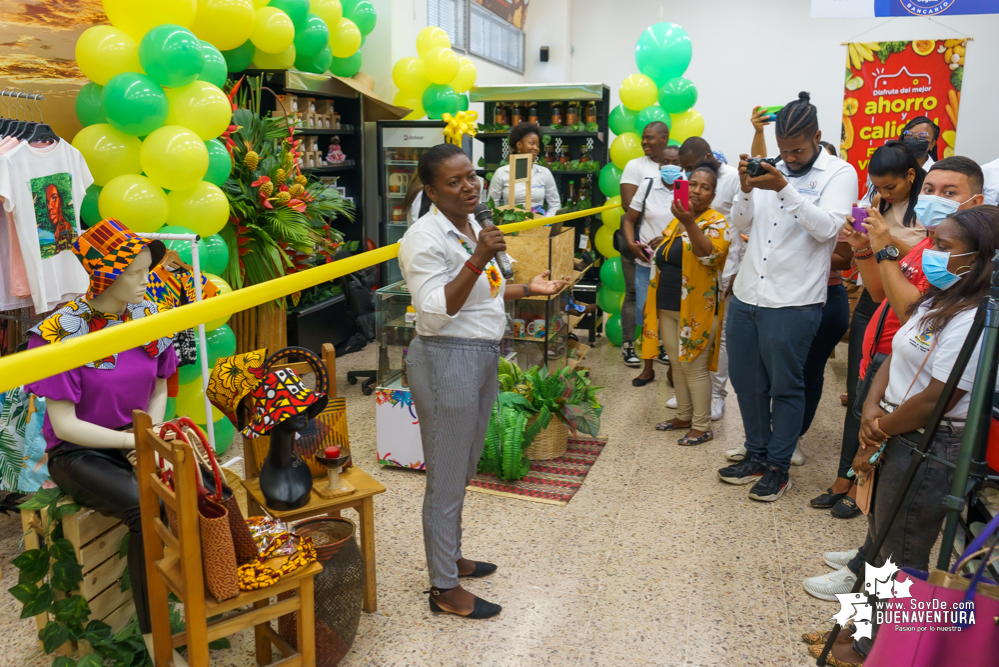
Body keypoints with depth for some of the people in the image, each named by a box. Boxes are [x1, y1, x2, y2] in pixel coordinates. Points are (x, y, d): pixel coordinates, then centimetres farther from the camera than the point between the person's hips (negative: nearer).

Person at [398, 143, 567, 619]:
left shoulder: (471, 226, 12)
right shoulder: (425, 238, -17)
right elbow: (436, 311, -25)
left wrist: (528, 289, 16)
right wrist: (477, 259, -31)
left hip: (482, 357, 10)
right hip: (447, 361, -9)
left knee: (462, 471, 21)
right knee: (447, 479, 2)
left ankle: (449, 556, 39)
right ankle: (444, 588, 17)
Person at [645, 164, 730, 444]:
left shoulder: (717, 223, -9)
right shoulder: (676, 220, 13)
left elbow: (709, 255, -31)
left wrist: (689, 223, -40)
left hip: (696, 309, -7)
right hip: (668, 308, 7)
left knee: (694, 368, -2)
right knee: (677, 365, 15)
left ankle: (702, 427, 10)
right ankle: (684, 416, 29)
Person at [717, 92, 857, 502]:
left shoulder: (839, 174, -3)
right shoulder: (772, 169, 12)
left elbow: (827, 228, -17)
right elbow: (742, 224, 9)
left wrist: (784, 189, -22)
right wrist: (746, 188, -8)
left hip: (793, 303, -6)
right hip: (747, 295, 6)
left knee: (785, 387, 5)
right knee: (746, 381, 14)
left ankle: (778, 467, 20)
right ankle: (756, 457, 30)